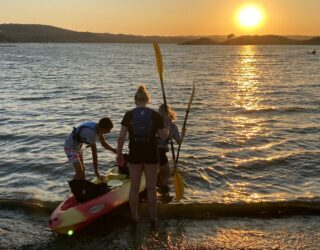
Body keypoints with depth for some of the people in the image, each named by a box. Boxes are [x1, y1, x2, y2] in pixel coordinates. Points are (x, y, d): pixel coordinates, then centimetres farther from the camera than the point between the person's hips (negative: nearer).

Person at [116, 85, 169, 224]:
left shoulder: (129, 115, -5)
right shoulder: (156, 115, -6)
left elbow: (121, 137, -5)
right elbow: (163, 136, -2)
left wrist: (119, 154, 6)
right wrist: (168, 128, 18)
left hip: (135, 155, 1)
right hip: (151, 155, 0)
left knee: (134, 187, 13)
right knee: (151, 188, 11)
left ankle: (134, 217, 23)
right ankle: (153, 217, 20)